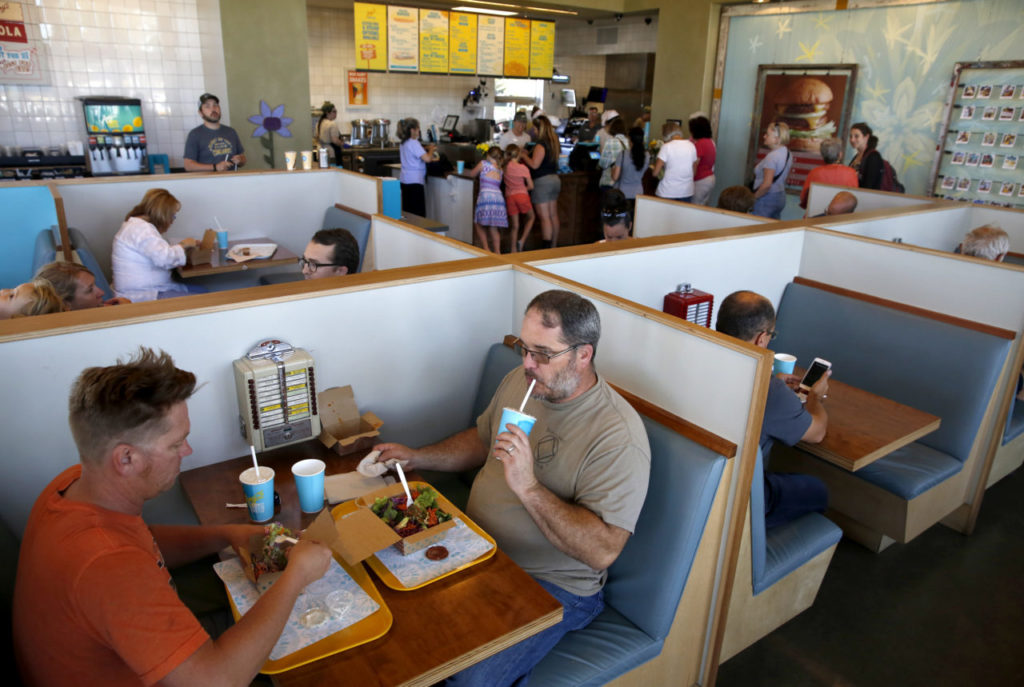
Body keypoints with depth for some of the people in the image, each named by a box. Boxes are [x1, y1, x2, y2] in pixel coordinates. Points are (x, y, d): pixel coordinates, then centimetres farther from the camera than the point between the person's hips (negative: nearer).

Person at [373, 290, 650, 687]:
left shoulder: (617, 437, -23)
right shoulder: (520, 381, 0)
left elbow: (602, 551, -27)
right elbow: (481, 441, 18)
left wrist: (528, 487, -33)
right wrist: (416, 457, 6)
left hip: (551, 584, -7)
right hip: (477, 550, 7)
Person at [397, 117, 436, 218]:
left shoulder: (403, 143, 13)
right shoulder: (414, 143, -14)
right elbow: (427, 158, -22)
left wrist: (426, 148, 19)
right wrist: (431, 150, -3)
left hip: (404, 180, 9)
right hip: (415, 181, -9)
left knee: (407, 211, 11)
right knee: (419, 213, -6)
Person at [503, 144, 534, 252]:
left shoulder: (506, 166, 1)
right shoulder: (523, 168, -6)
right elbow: (531, 186, -1)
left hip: (510, 197, 3)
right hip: (522, 195, -3)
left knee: (515, 226, 10)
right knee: (530, 218, 20)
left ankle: (514, 250, 10)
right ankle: (522, 240, 3)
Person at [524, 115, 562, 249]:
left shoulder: (541, 144, -16)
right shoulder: (554, 142, 10)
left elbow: (534, 164, -20)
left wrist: (523, 156, -5)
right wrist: (529, 154, 20)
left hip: (542, 181, -9)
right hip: (554, 179, 9)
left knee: (544, 217, -8)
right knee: (553, 216, 12)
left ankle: (546, 249, -9)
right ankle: (553, 247, 18)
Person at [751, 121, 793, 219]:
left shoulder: (772, 156, -19)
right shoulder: (787, 153, 10)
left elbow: (767, 184, -24)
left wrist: (754, 197, -13)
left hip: (767, 199, -9)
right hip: (781, 197, 9)